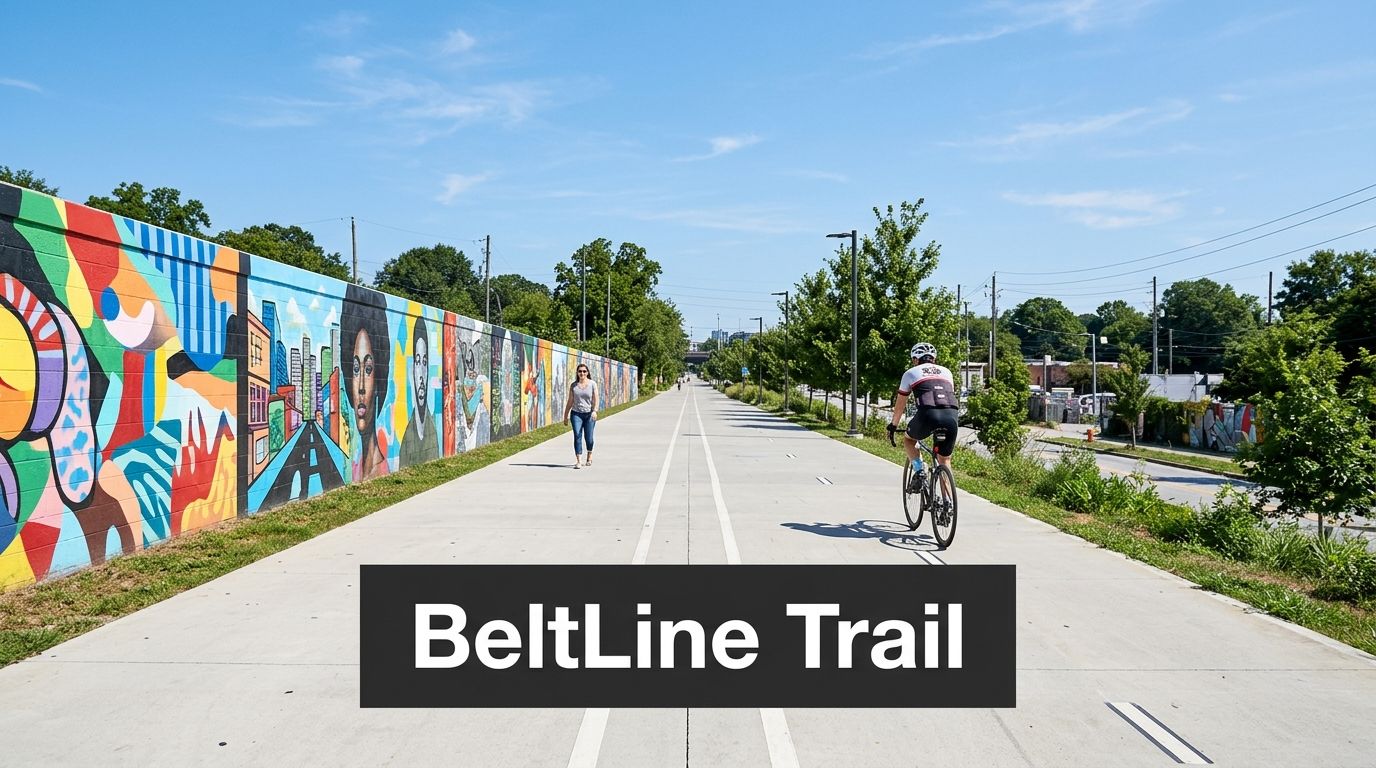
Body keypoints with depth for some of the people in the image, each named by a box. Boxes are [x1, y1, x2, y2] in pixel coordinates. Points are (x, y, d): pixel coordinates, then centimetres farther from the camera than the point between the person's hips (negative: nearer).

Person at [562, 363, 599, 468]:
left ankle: (589, 455, 31)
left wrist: (595, 411, -19)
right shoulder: (573, 385, 8)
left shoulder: (592, 384, 2)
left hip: (589, 414, -1)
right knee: (577, 436, -11)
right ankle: (578, 461, -13)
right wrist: (565, 415, 13)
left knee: (589, 437, 2)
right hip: (576, 414, 1)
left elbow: (595, 399, -3)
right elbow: (570, 401, 13)